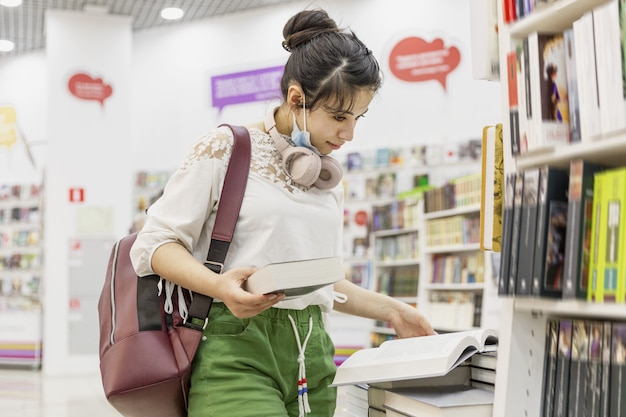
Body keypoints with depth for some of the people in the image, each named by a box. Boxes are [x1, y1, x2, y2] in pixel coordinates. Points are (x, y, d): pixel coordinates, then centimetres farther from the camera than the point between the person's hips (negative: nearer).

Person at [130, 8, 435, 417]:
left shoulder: (329, 178, 16)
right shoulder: (225, 149, -2)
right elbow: (155, 245, -6)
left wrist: (391, 310, 16)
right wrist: (220, 286, -22)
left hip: (311, 355, 6)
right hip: (238, 351, -5)